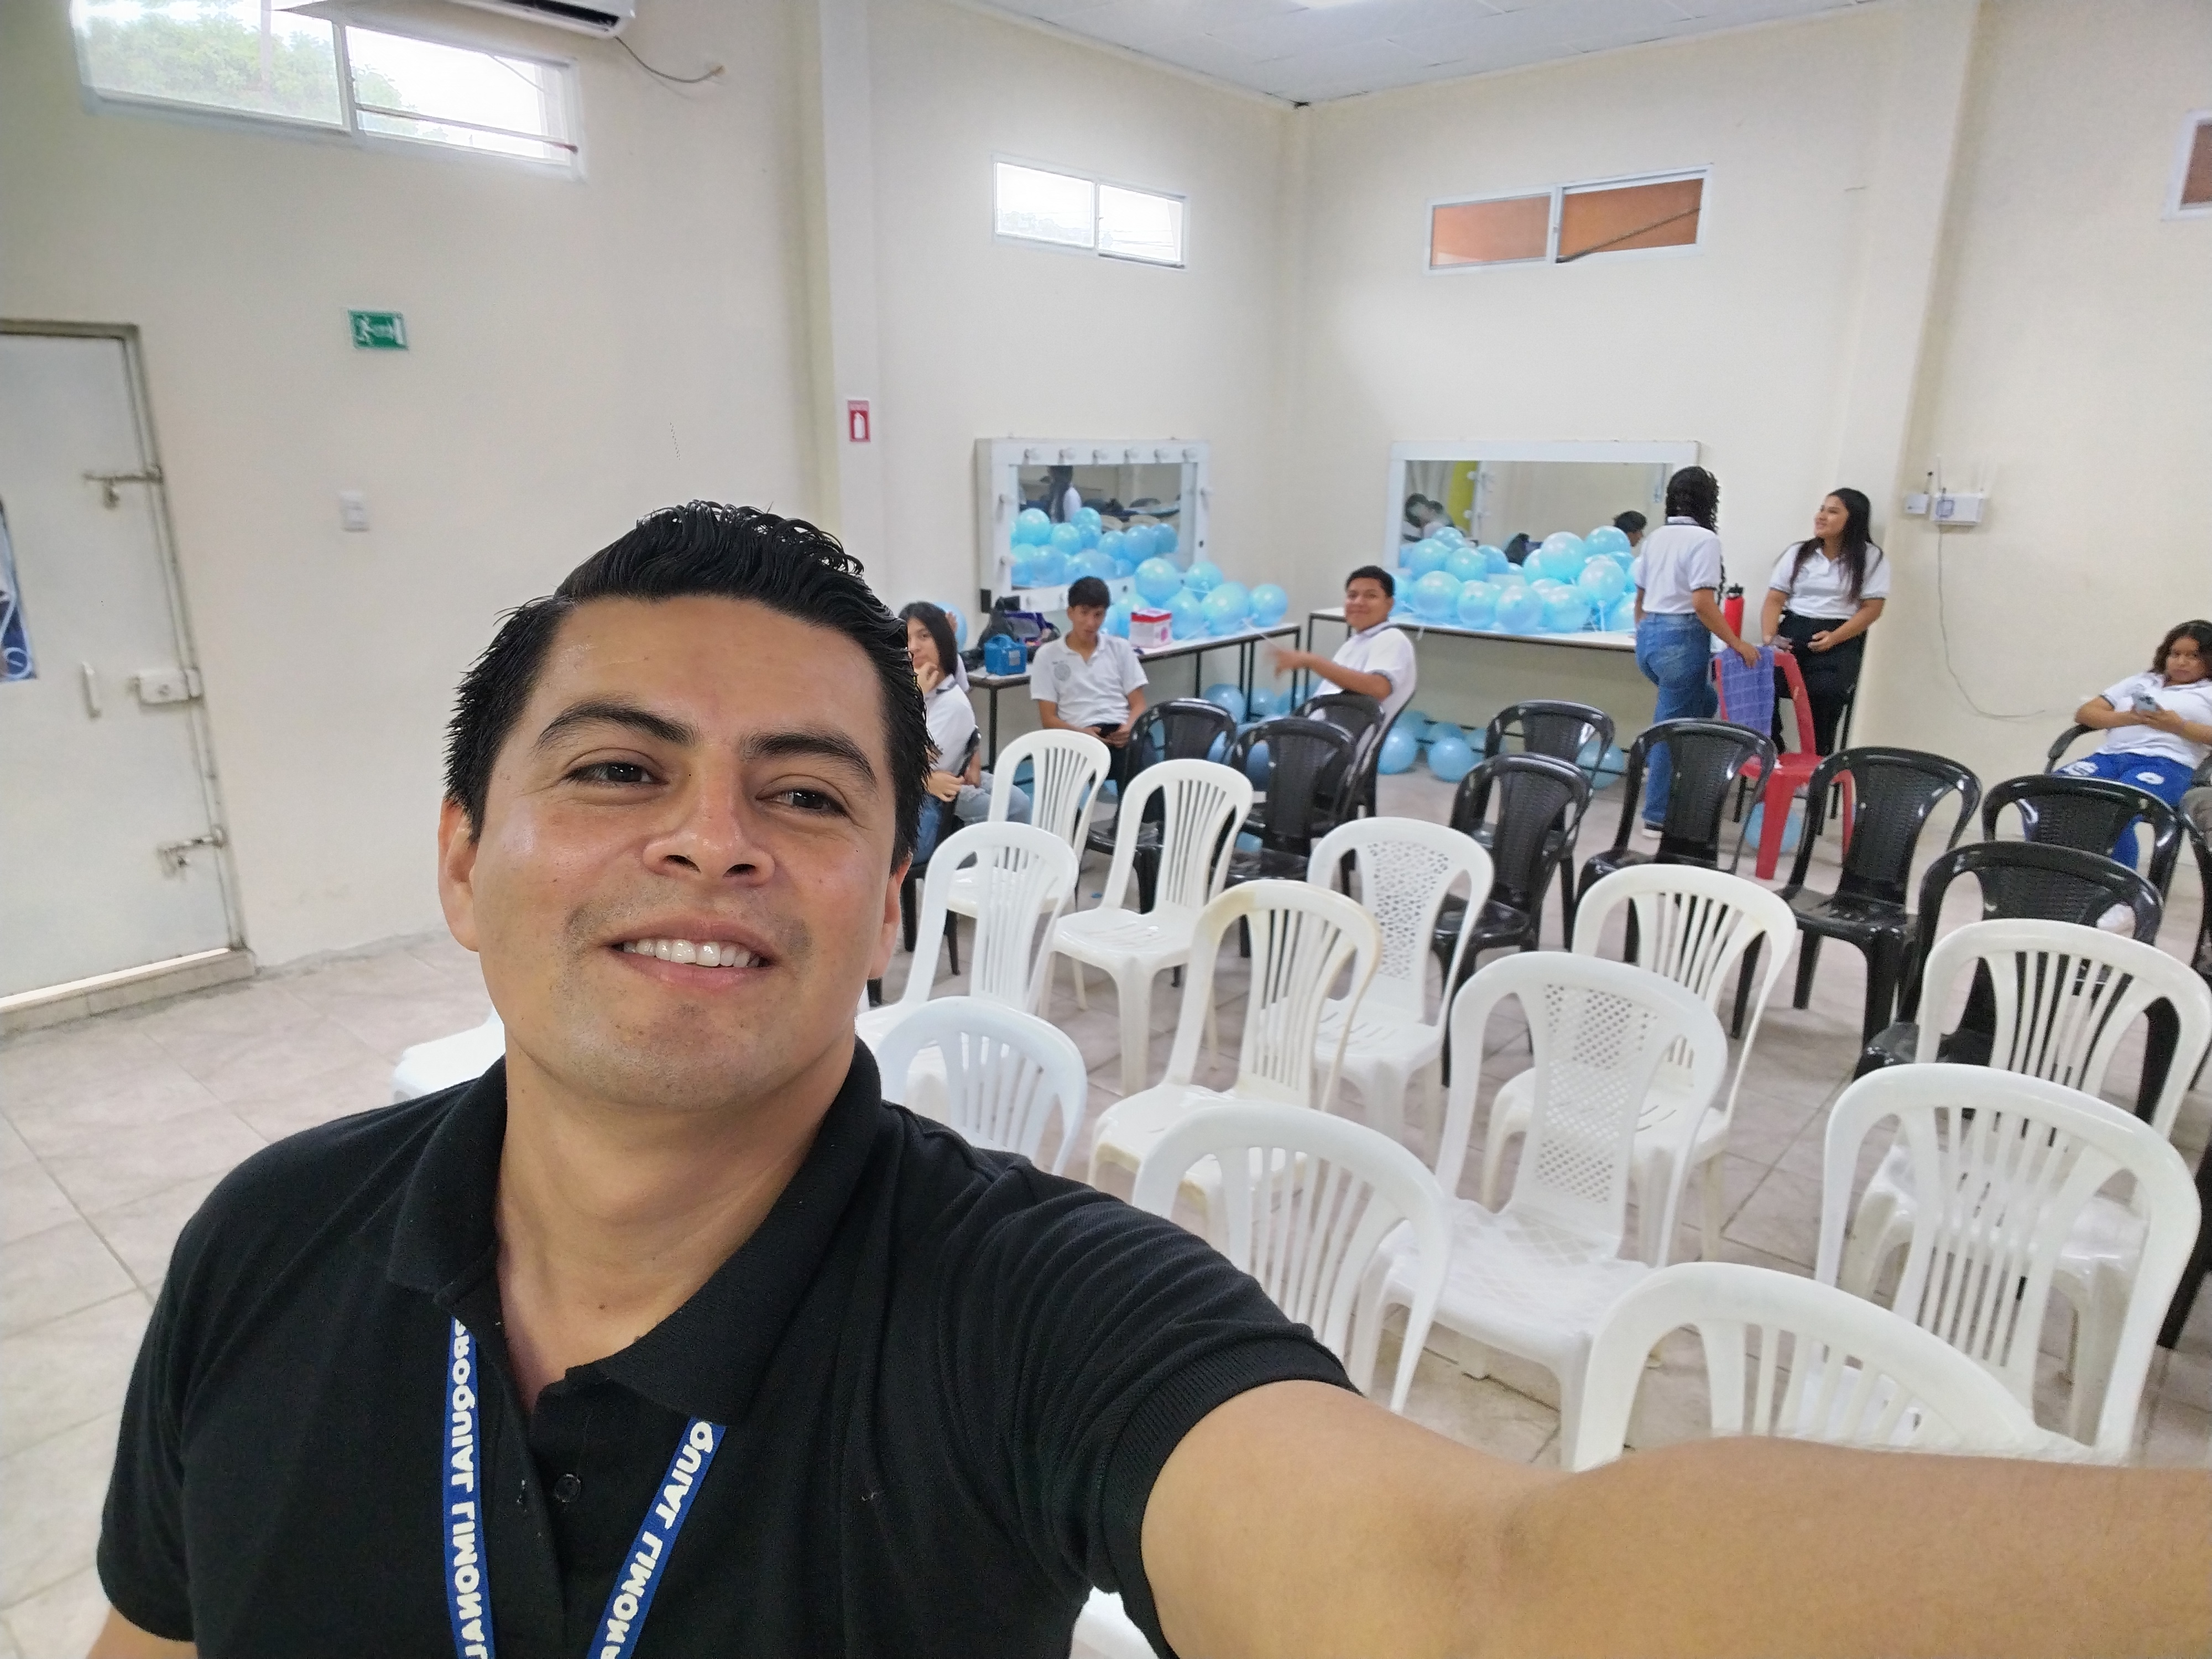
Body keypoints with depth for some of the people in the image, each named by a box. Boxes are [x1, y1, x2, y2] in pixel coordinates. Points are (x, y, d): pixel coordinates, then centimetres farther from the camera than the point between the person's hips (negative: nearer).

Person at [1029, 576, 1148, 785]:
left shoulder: (1120, 648, 17)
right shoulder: (1048, 655, 10)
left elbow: (1138, 704, 15)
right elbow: (1049, 719, 7)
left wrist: (1128, 728, -9)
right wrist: (1081, 733, -14)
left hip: (1122, 733, 3)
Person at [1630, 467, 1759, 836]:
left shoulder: (1655, 537, 10)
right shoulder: (1704, 539, -11)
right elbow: (1702, 603, -19)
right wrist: (1737, 644, -14)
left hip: (1649, 635, 8)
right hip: (1681, 639, -8)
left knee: (1702, 702, 26)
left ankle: (1656, 765, 20)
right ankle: (1657, 816, 6)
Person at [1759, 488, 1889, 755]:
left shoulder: (1872, 558, 6)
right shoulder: (1797, 553, 15)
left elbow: (1872, 608, -1)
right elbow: (1775, 600, 10)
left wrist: (1834, 638, -16)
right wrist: (1768, 637, -9)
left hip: (1840, 642, -2)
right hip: (1792, 633, 3)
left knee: (1823, 696, -29)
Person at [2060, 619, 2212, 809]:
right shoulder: (2140, 681, 32)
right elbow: (2084, 714, 20)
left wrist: (2179, 726, -7)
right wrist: (2126, 718, 3)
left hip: (2166, 763, -3)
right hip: (2110, 754, 4)